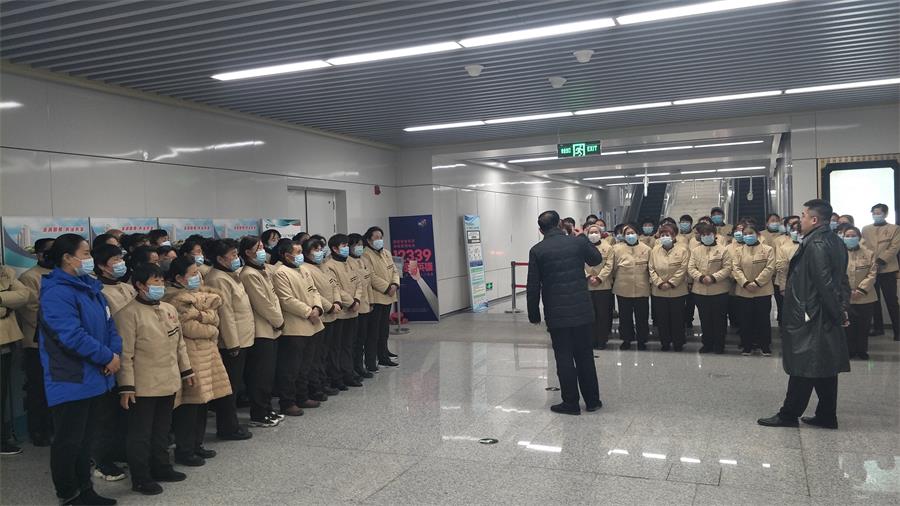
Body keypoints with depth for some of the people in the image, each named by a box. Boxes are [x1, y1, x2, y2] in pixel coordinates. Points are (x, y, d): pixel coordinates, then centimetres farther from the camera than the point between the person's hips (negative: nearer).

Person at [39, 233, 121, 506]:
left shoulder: (90, 287, 12)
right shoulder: (57, 293, -18)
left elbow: (108, 324, 13)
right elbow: (73, 336, -26)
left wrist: (116, 353, -4)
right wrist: (108, 357, -17)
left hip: (95, 379, 9)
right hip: (71, 382, -9)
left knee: (86, 439, 17)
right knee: (68, 441, 3)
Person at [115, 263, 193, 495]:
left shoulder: (169, 309, 9)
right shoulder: (128, 314, -14)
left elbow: (179, 343, 16)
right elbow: (125, 354, -15)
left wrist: (186, 370, 16)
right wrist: (126, 386, -16)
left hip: (168, 383, 7)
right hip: (143, 386, -7)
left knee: (162, 429, 19)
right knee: (140, 433, 6)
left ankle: (160, 467, 33)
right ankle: (140, 478, 17)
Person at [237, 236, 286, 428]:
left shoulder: (264, 270, 12)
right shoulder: (249, 275, -16)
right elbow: (262, 304, -17)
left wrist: (279, 319, 4)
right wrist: (279, 321, -7)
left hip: (271, 329, 9)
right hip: (260, 331, -9)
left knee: (269, 373, 15)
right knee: (261, 375, -2)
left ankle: (266, 410, 25)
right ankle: (258, 416, 7)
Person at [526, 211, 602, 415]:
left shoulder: (537, 251, -7)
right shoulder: (578, 242, -2)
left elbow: (533, 286, -5)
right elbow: (597, 259, 18)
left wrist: (534, 314, 4)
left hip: (556, 314, -2)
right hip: (582, 310, 3)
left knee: (564, 358, 6)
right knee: (585, 356, 13)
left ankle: (571, 402, 12)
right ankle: (592, 400, 22)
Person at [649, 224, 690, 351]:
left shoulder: (683, 250, -5)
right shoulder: (655, 250, 5)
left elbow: (682, 269, -10)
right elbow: (651, 269, 3)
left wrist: (671, 283, -14)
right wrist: (659, 283, -9)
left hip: (677, 291, -3)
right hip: (659, 292, 3)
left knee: (677, 318, 6)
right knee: (662, 318, 9)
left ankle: (678, 343, 19)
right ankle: (665, 342, 22)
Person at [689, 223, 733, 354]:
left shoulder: (724, 250, 0)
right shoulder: (695, 251, 9)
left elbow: (727, 268, -7)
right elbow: (691, 268, 3)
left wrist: (713, 278, -18)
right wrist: (701, 277, -15)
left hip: (719, 290, -3)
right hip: (700, 291, 3)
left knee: (719, 319, 4)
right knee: (704, 319, 10)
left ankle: (719, 345, 15)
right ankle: (707, 343, 22)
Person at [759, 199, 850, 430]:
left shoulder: (815, 244, -19)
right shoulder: (835, 242, 11)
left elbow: (825, 282, -22)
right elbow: (841, 279, 14)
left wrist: (838, 314, -13)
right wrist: (841, 309, 10)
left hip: (810, 318, -9)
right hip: (827, 317, 10)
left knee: (803, 368, -1)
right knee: (825, 367, 14)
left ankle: (789, 415, 8)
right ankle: (827, 416, 21)